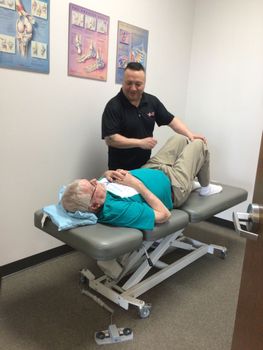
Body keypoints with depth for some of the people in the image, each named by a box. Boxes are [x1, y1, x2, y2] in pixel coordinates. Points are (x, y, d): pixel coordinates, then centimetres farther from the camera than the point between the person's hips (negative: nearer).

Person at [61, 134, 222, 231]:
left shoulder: (98, 186, -23)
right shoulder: (117, 210, -46)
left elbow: (107, 175, 2)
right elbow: (164, 214, -35)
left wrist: (108, 174, -21)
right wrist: (137, 184, -36)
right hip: (173, 186, -7)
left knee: (180, 138, 22)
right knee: (199, 144, 9)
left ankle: (195, 175, 51)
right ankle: (206, 187, 37)